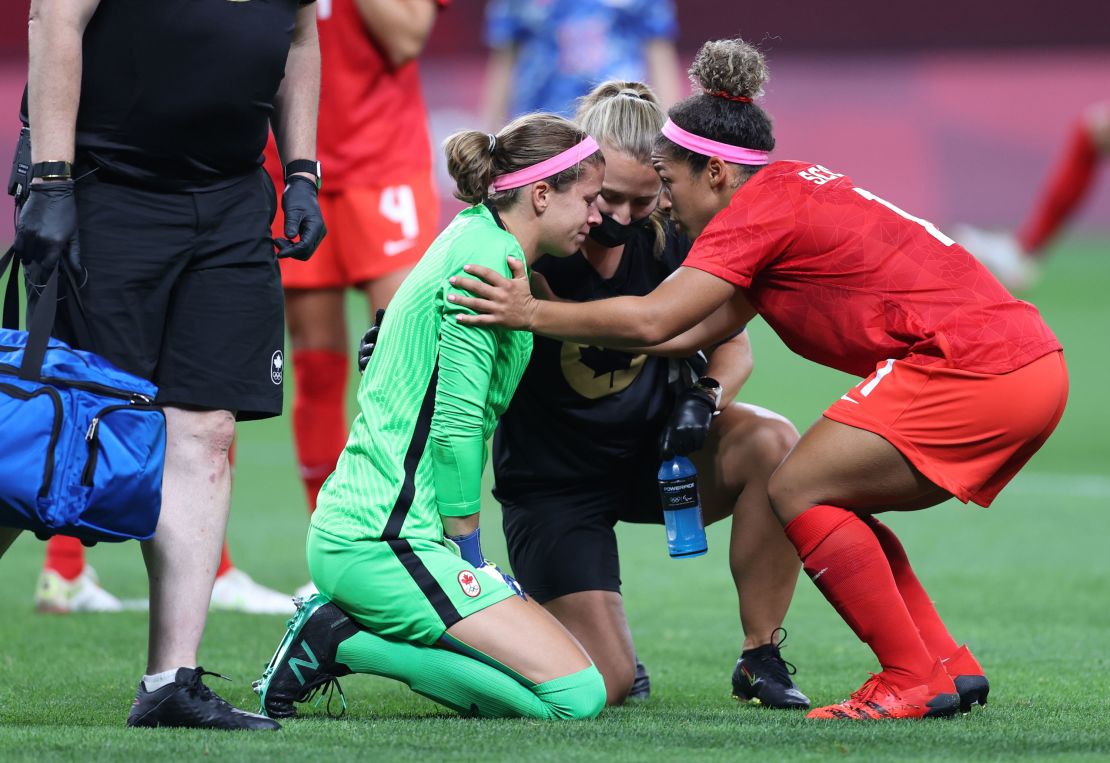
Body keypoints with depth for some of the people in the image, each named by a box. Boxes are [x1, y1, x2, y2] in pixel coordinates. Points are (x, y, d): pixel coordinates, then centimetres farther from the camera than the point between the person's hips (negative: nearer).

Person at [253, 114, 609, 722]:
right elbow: (457, 423, -16)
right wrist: (469, 557, -9)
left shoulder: (473, 235, 18)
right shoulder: (490, 256, -12)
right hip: (383, 540, -10)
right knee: (578, 695, -15)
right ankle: (345, 642, -10)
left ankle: (337, 633, 7)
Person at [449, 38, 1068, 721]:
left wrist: (533, 313, -7)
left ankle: (915, 681, -4)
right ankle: (953, 668, 15)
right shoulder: (799, 186, 20)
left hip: (973, 370, -9)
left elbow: (652, 320, -15)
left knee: (799, 491, -3)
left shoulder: (761, 206, -7)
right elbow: (713, 325, 20)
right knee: (829, 502, 16)